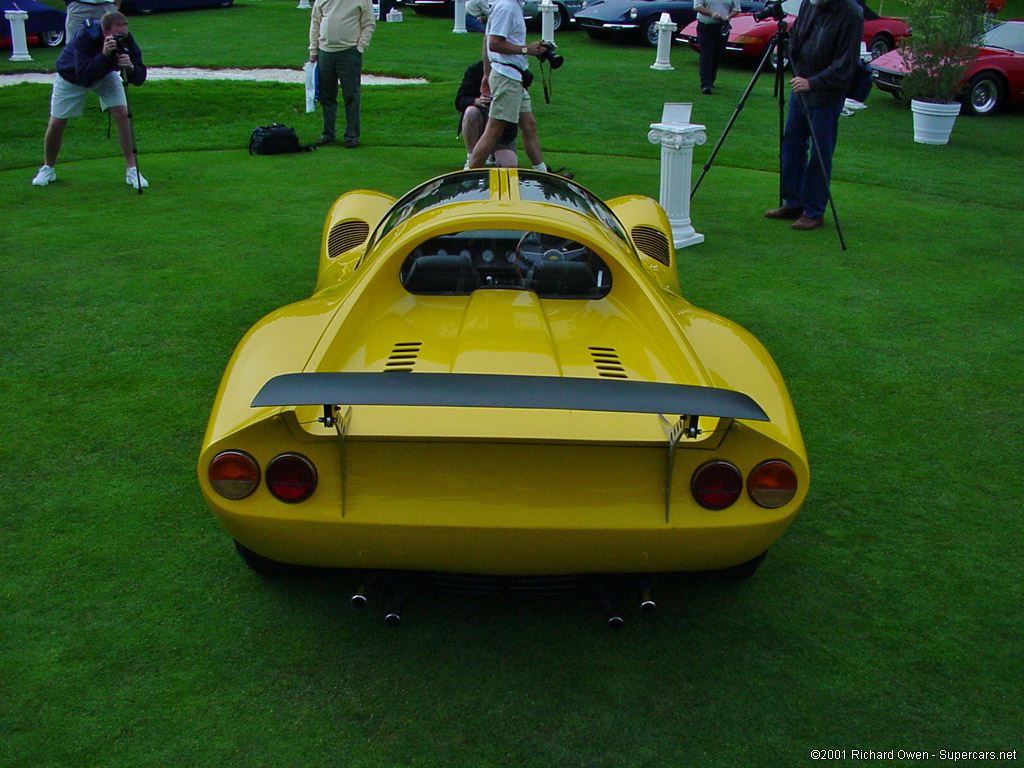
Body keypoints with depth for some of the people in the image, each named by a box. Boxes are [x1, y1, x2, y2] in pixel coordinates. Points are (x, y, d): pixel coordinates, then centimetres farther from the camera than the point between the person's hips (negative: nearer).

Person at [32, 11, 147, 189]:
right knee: (56, 123, -1)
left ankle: (132, 169, -9)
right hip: (71, 76, -2)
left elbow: (139, 79, -29)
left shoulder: (126, 40, -29)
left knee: (122, 113, -18)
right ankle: (48, 169, 24)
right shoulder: (85, 36, -39)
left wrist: (130, 67, -51)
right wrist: (104, 55, -55)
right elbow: (84, 78, -45)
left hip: (106, 75, 2)